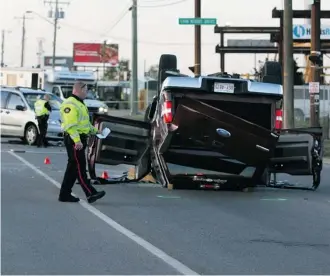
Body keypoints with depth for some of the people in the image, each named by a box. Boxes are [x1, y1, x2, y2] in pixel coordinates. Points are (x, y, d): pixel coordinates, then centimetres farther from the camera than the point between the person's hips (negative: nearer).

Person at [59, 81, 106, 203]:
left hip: (79, 139, 11)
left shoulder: (79, 104, 20)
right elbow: (71, 125, -23)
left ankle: (65, 194, 15)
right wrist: (77, 140, -29)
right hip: (74, 140, -11)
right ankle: (91, 194, -12)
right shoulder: (70, 105, -15)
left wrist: (95, 131, 28)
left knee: (73, 168, 12)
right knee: (79, 167, -9)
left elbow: (84, 122, 32)